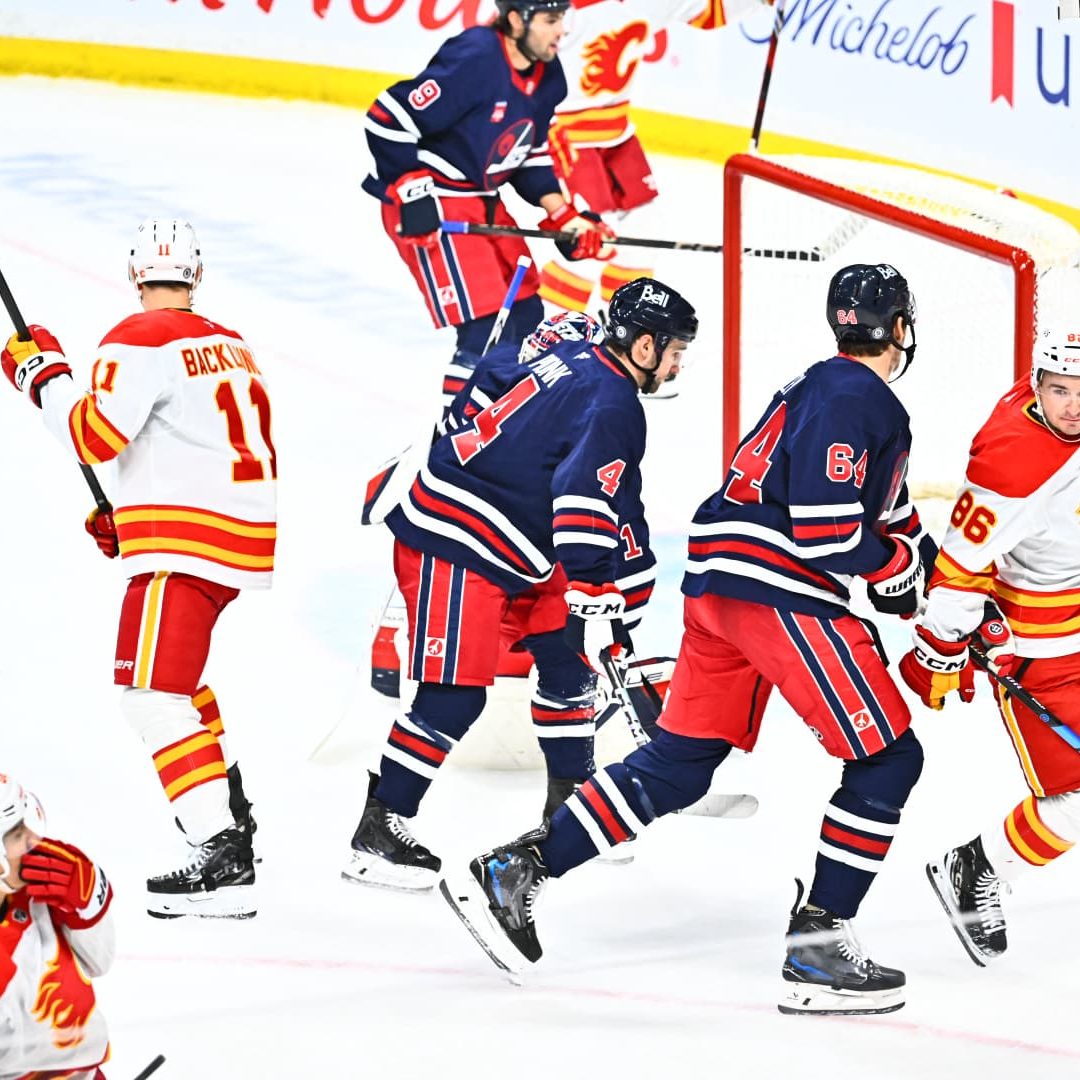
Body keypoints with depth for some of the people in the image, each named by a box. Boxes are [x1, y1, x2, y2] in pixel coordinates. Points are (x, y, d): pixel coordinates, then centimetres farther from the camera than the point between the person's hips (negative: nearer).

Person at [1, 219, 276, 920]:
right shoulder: (232, 346, 18)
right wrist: (131, 513, 27)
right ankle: (228, 803, 39)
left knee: (153, 692, -13)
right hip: (245, 535, 9)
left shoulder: (140, 342, -9)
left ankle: (225, 861, -25)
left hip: (187, 546, -9)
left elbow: (94, 436, -15)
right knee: (174, 665, 30)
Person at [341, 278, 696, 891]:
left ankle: (571, 803, 25)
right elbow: (585, 508, -27)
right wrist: (596, 603, -28)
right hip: (454, 547, -10)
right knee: (455, 696, -11)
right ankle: (375, 836, -6)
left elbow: (482, 389, 19)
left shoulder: (565, 357, 9)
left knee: (568, 655, 14)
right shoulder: (616, 409, -18)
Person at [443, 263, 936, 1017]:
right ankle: (818, 944, -6)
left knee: (679, 764, 12)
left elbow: (888, 508, 29)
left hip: (721, 585, 10)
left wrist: (924, 561, 17)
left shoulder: (820, 387, 21)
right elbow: (823, 529, -19)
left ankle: (516, 870, 10)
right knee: (887, 757, -3)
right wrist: (896, 567, -5)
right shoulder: (857, 398, -11)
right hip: (778, 592, -10)